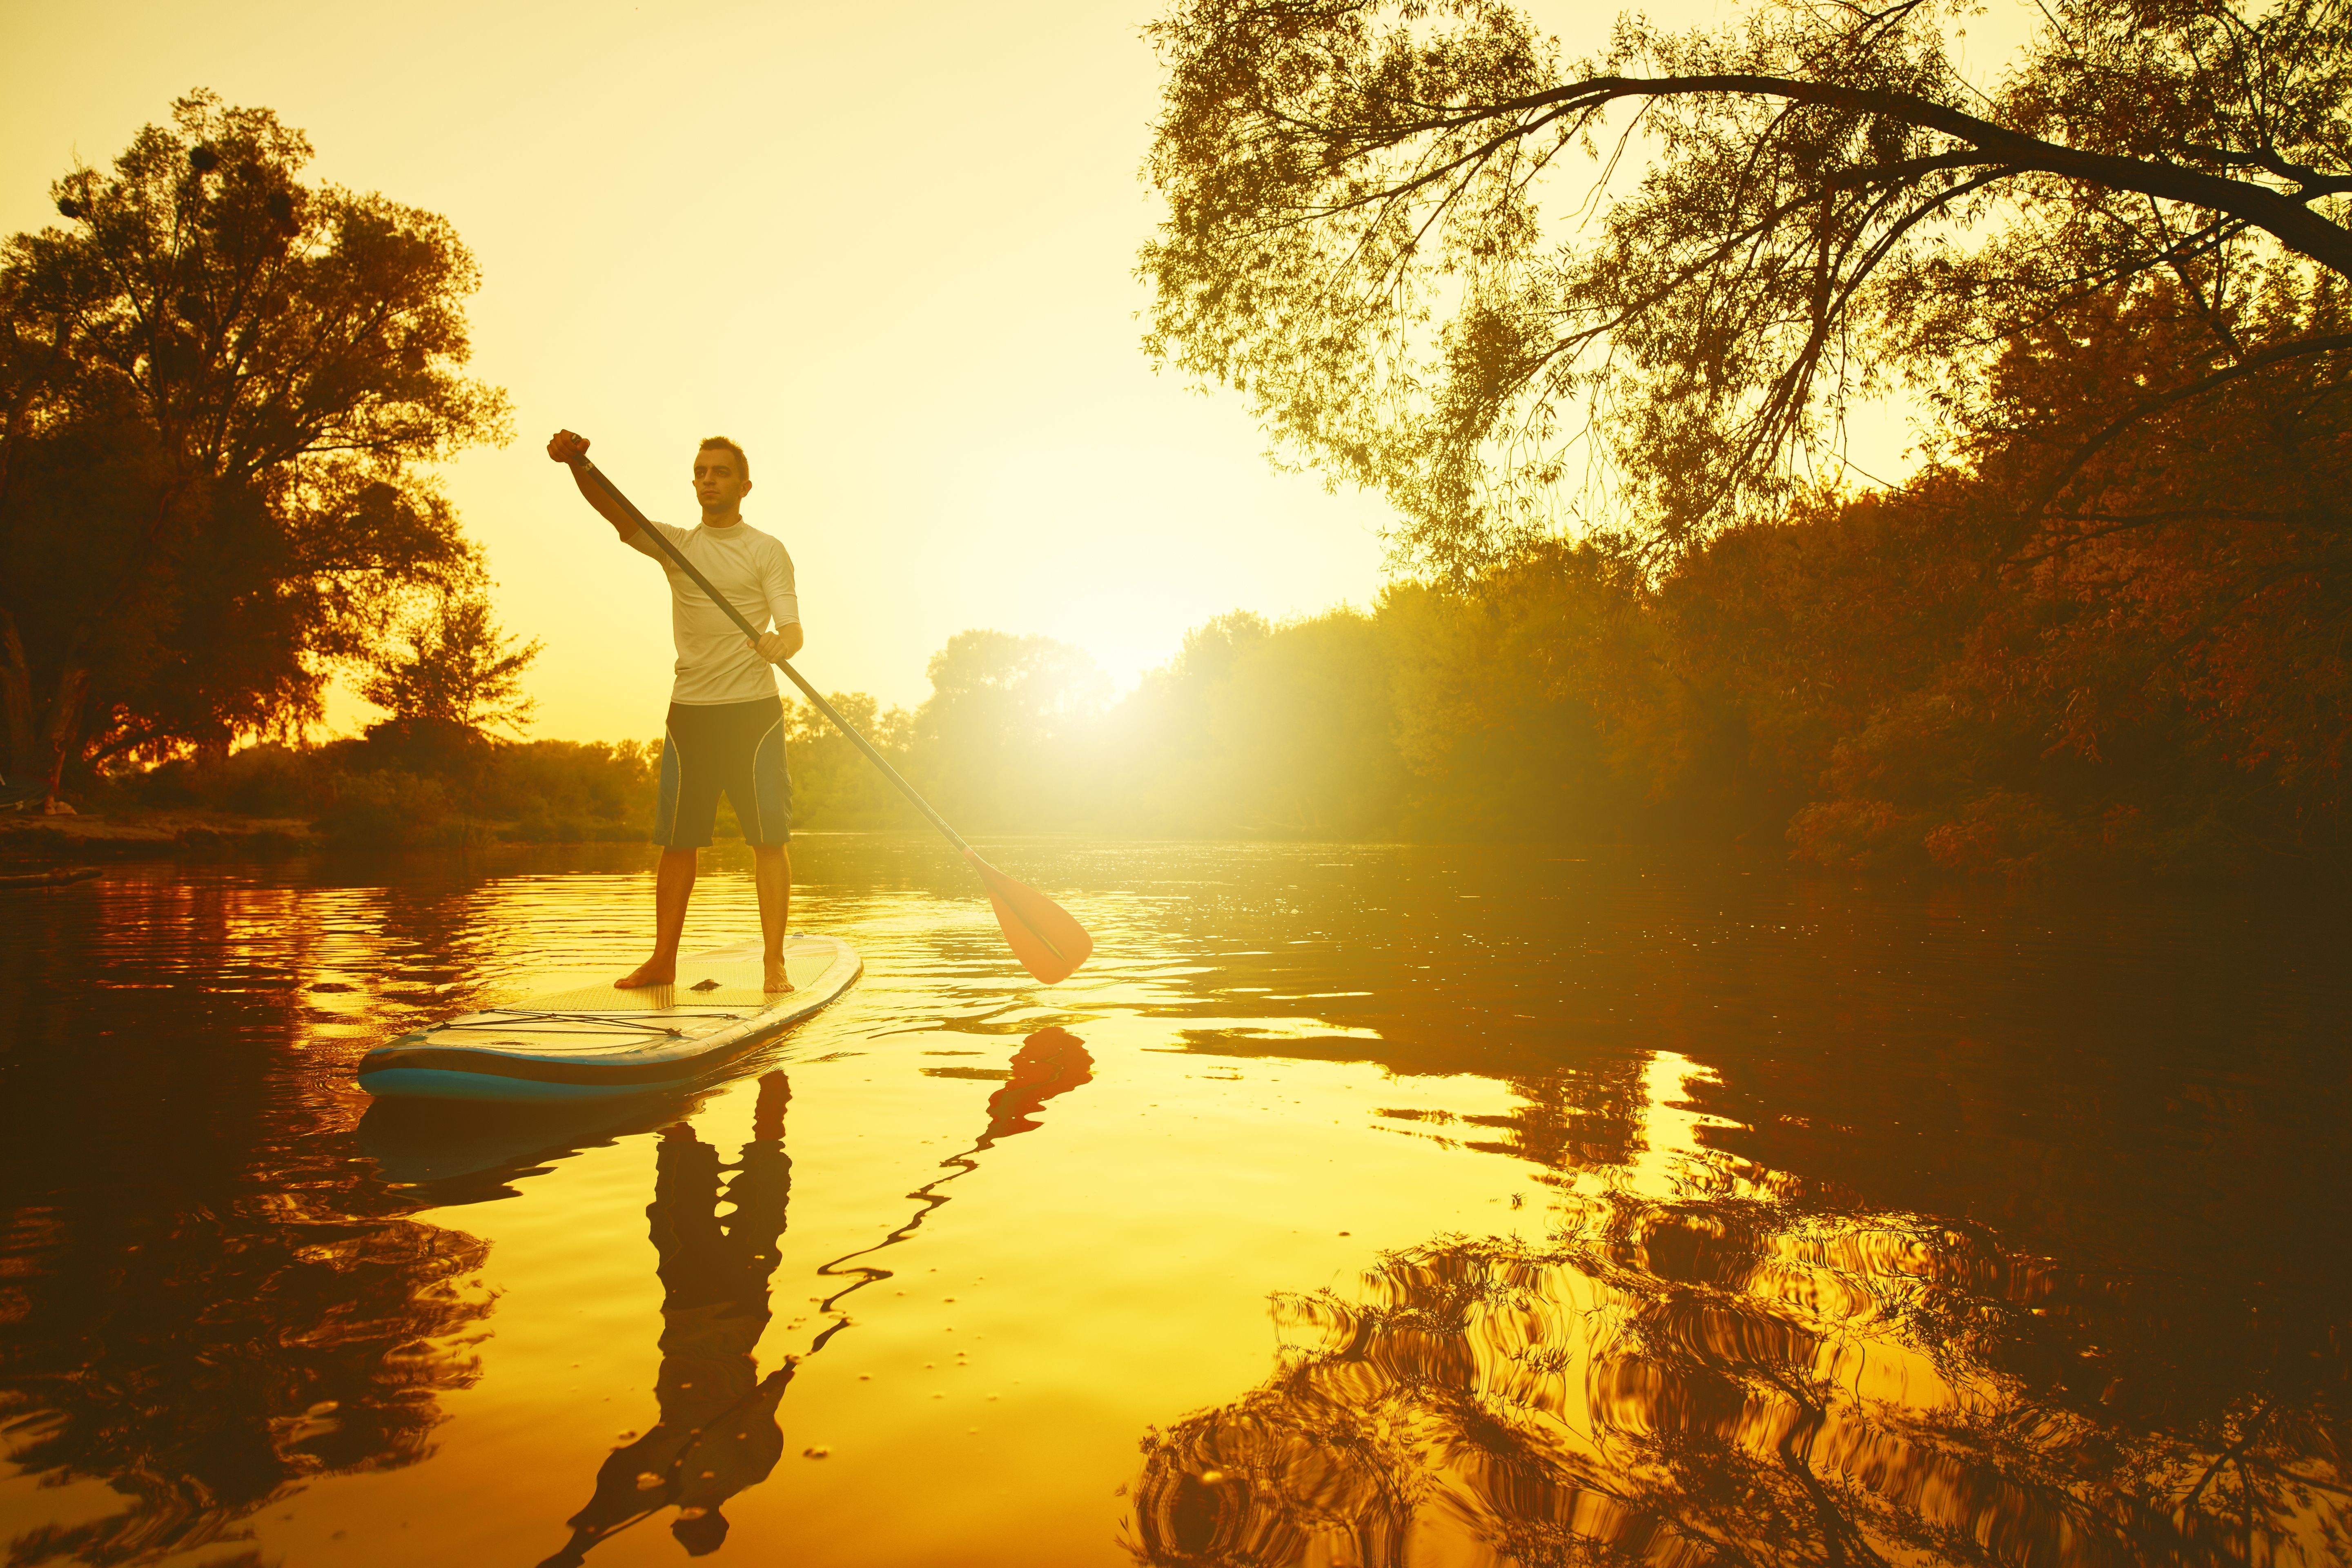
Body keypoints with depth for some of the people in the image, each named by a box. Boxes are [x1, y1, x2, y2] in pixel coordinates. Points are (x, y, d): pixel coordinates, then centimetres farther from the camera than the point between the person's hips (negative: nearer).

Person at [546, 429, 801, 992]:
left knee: (770, 838, -6)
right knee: (677, 840, 5)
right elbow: (617, 512, -6)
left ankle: (775, 964, -2)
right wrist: (577, 464, -25)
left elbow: (793, 629, -7)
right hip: (689, 710, 3)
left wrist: (780, 644, -32)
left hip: (753, 710, -3)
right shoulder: (676, 544, 12)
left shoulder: (766, 550, 3)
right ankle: (663, 960, 14)